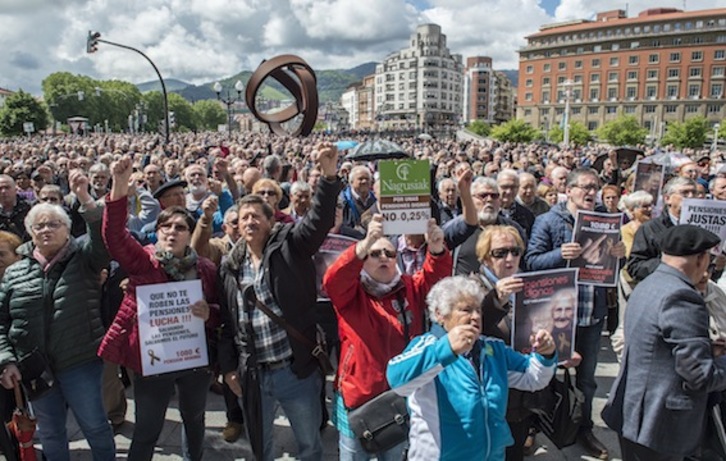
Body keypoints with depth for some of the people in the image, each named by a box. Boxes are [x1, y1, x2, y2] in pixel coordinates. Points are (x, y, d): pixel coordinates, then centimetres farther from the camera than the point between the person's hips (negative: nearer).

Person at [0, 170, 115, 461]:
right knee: (49, 433, 19)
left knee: (95, 426, 9)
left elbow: (105, 238, -23)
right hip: (34, 367, 4)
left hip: (79, 363, -3)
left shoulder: (83, 258, -3)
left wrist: (85, 199, -34)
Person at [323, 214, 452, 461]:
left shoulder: (410, 288, 2)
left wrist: (436, 249, -36)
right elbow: (333, 279, -27)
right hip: (358, 397, -2)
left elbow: (436, 275, -13)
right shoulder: (350, 293, -7)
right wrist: (365, 244, -44)